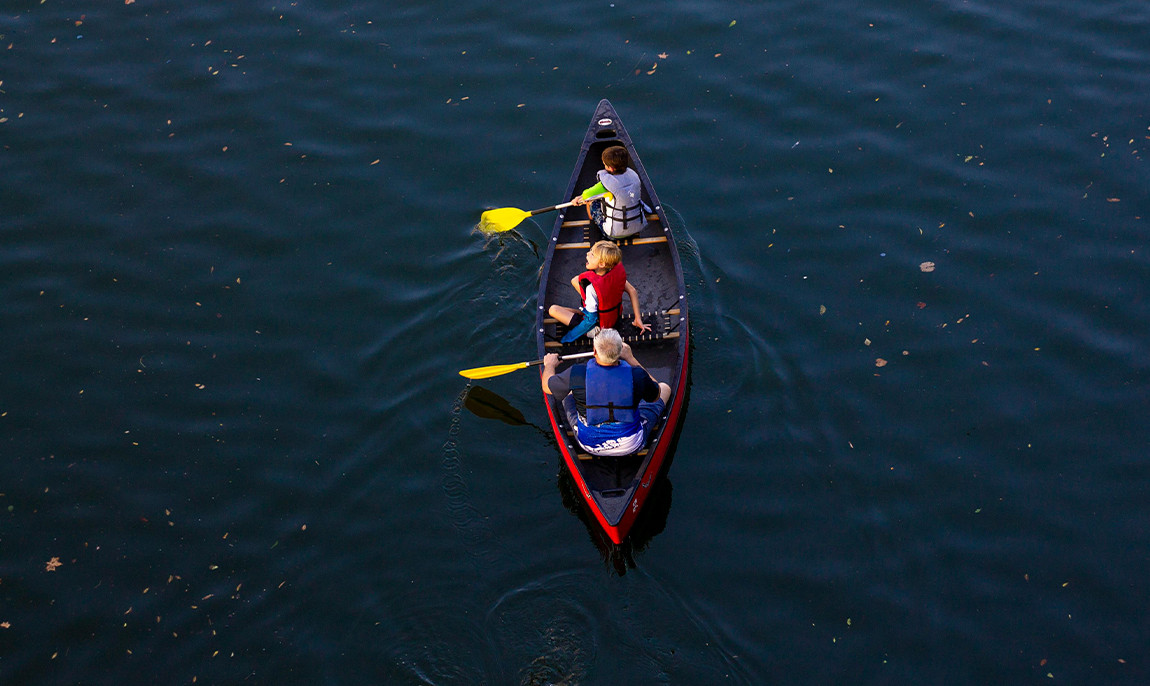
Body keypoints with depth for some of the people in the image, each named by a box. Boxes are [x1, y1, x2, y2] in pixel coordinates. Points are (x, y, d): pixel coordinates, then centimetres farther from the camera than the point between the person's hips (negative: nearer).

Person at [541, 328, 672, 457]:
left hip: (590, 446, 1)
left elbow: (547, 386, -4)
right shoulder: (637, 376, -26)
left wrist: (550, 365, 19)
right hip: (632, 446, -1)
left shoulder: (577, 374, -25)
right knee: (665, 388, 20)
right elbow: (656, 395, -2)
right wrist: (630, 358, 2)